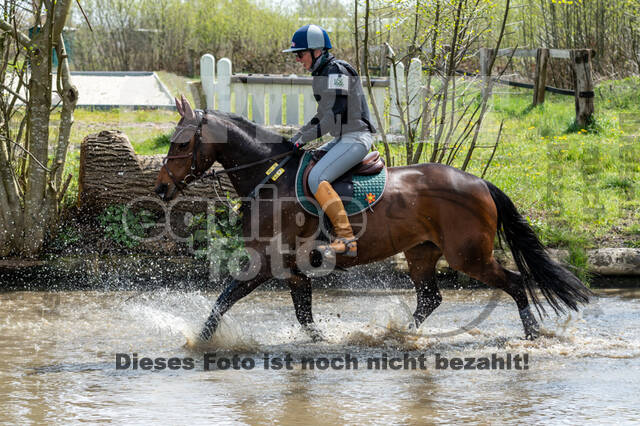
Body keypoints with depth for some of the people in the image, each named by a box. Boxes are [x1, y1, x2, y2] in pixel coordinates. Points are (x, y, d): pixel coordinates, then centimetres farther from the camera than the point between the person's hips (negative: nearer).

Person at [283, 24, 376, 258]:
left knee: (317, 178, -24)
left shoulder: (336, 71, -15)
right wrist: (299, 135, 14)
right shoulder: (322, 74, 16)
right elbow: (323, 114, 24)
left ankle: (347, 239, -29)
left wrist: (305, 138, -16)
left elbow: (335, 113, -21)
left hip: (356, 138, -11)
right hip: (343, 139, 11)